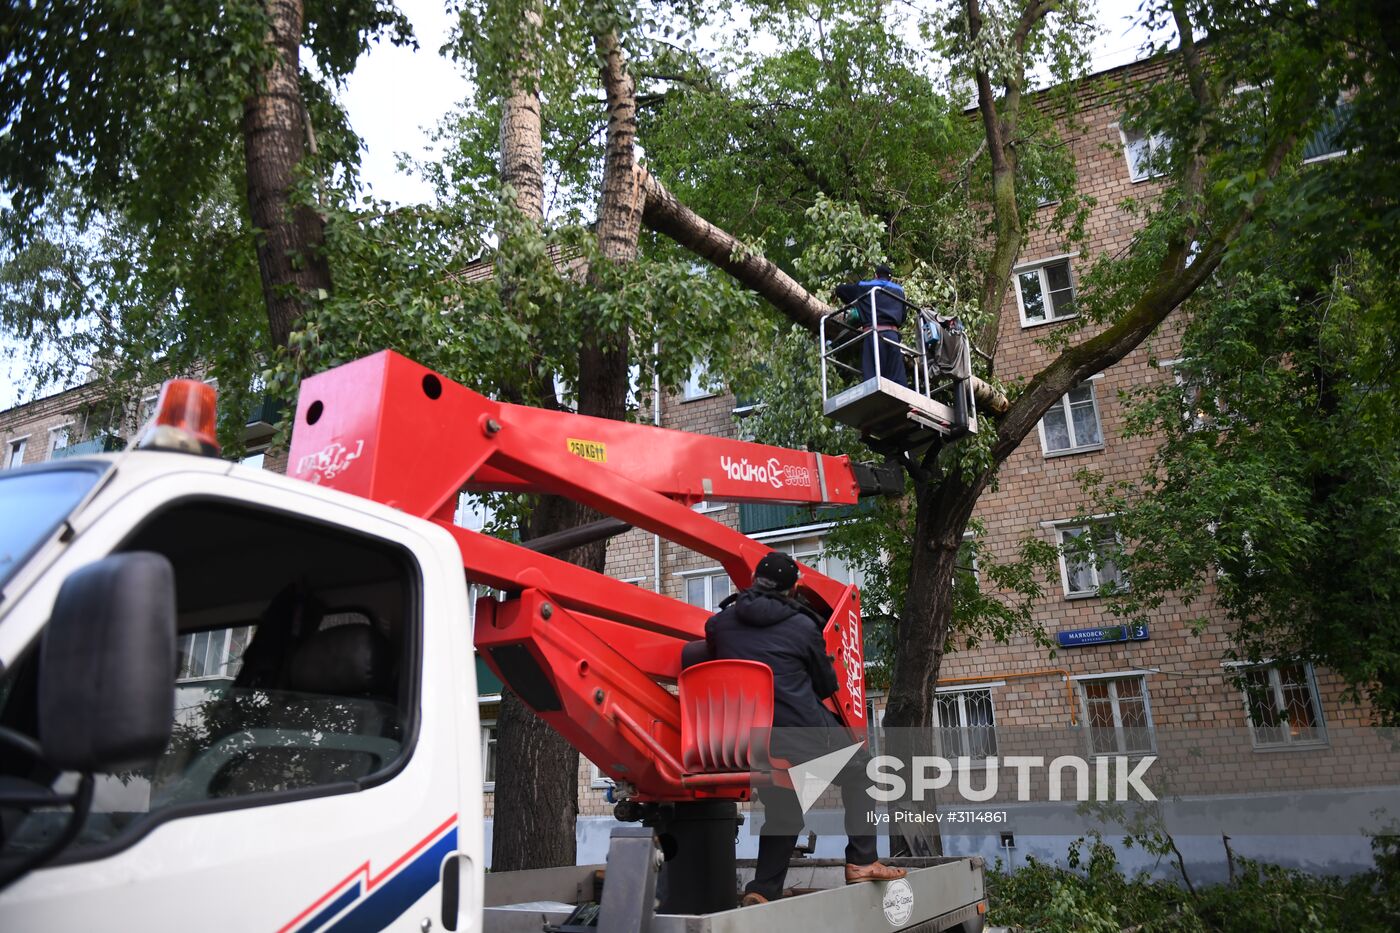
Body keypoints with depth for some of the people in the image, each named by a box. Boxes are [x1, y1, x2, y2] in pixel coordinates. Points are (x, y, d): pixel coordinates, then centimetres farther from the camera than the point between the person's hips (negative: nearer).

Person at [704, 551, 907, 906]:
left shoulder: (719, 623, 5)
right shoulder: (802, 626, -2)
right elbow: (826, 685, 10)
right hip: (803, 731, -4)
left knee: (782, 810, 22)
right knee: (858, 769, 20)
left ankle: (761, 891, 13)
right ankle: (861, 862, 16)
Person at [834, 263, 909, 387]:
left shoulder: (863, 286, 19)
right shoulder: (899, 290, 24)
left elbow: (839, 290, 32)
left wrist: (850, 303, 48)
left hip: (872, 333, -2)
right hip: (892, 334, 2)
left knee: (871, 377, -9)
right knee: (897, 378, -4)